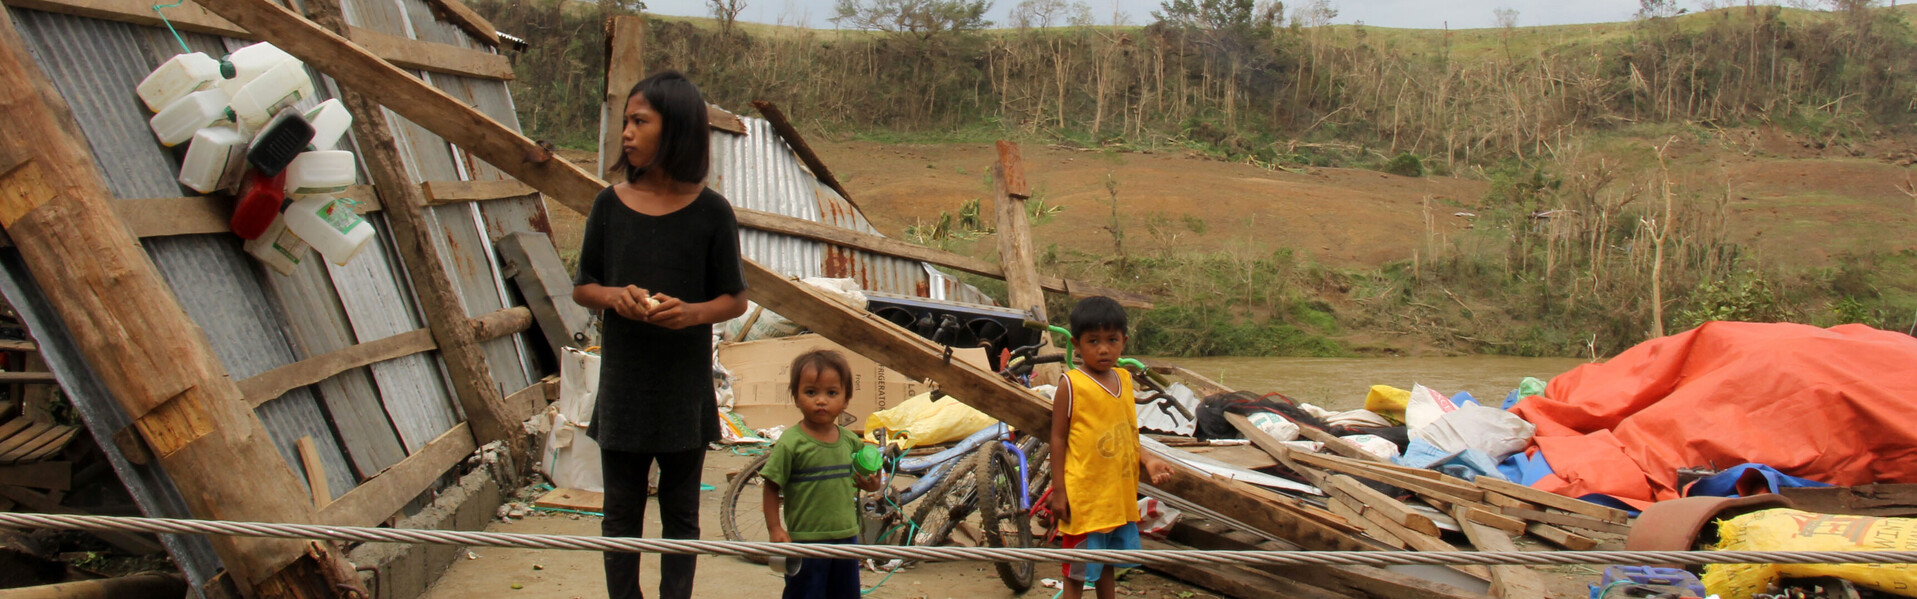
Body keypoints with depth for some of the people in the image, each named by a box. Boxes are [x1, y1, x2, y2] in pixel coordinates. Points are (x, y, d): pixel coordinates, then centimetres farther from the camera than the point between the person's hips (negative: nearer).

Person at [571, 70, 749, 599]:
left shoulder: (710, 212, -6)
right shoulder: (611, 205, 0)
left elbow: (735, 300, -1)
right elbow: (581, 288, 7)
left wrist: (692, 311, -21)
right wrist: (615, 296, -14)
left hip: (685, 389, -1)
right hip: (622, 384, 2)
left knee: (680, 513, 11)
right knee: (621, 512, 10)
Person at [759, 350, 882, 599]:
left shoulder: (850, 441, 3)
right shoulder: (790, 443, -13)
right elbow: (772, 487, -10)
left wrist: (869, 483, -4)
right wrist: (775, 528, -15)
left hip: (847, 538, 5)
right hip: (806, 541, -5)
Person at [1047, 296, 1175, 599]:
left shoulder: (1124, 380, 6)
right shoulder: (1071, 384, -12)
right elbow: (1058, 438, -9)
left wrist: (1147, 461, -1)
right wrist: (1058, 491, -11)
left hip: (1120, 494, 6)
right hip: (1084, 497, -6)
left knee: (1107, 565, 20)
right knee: (1077, 573, 2)